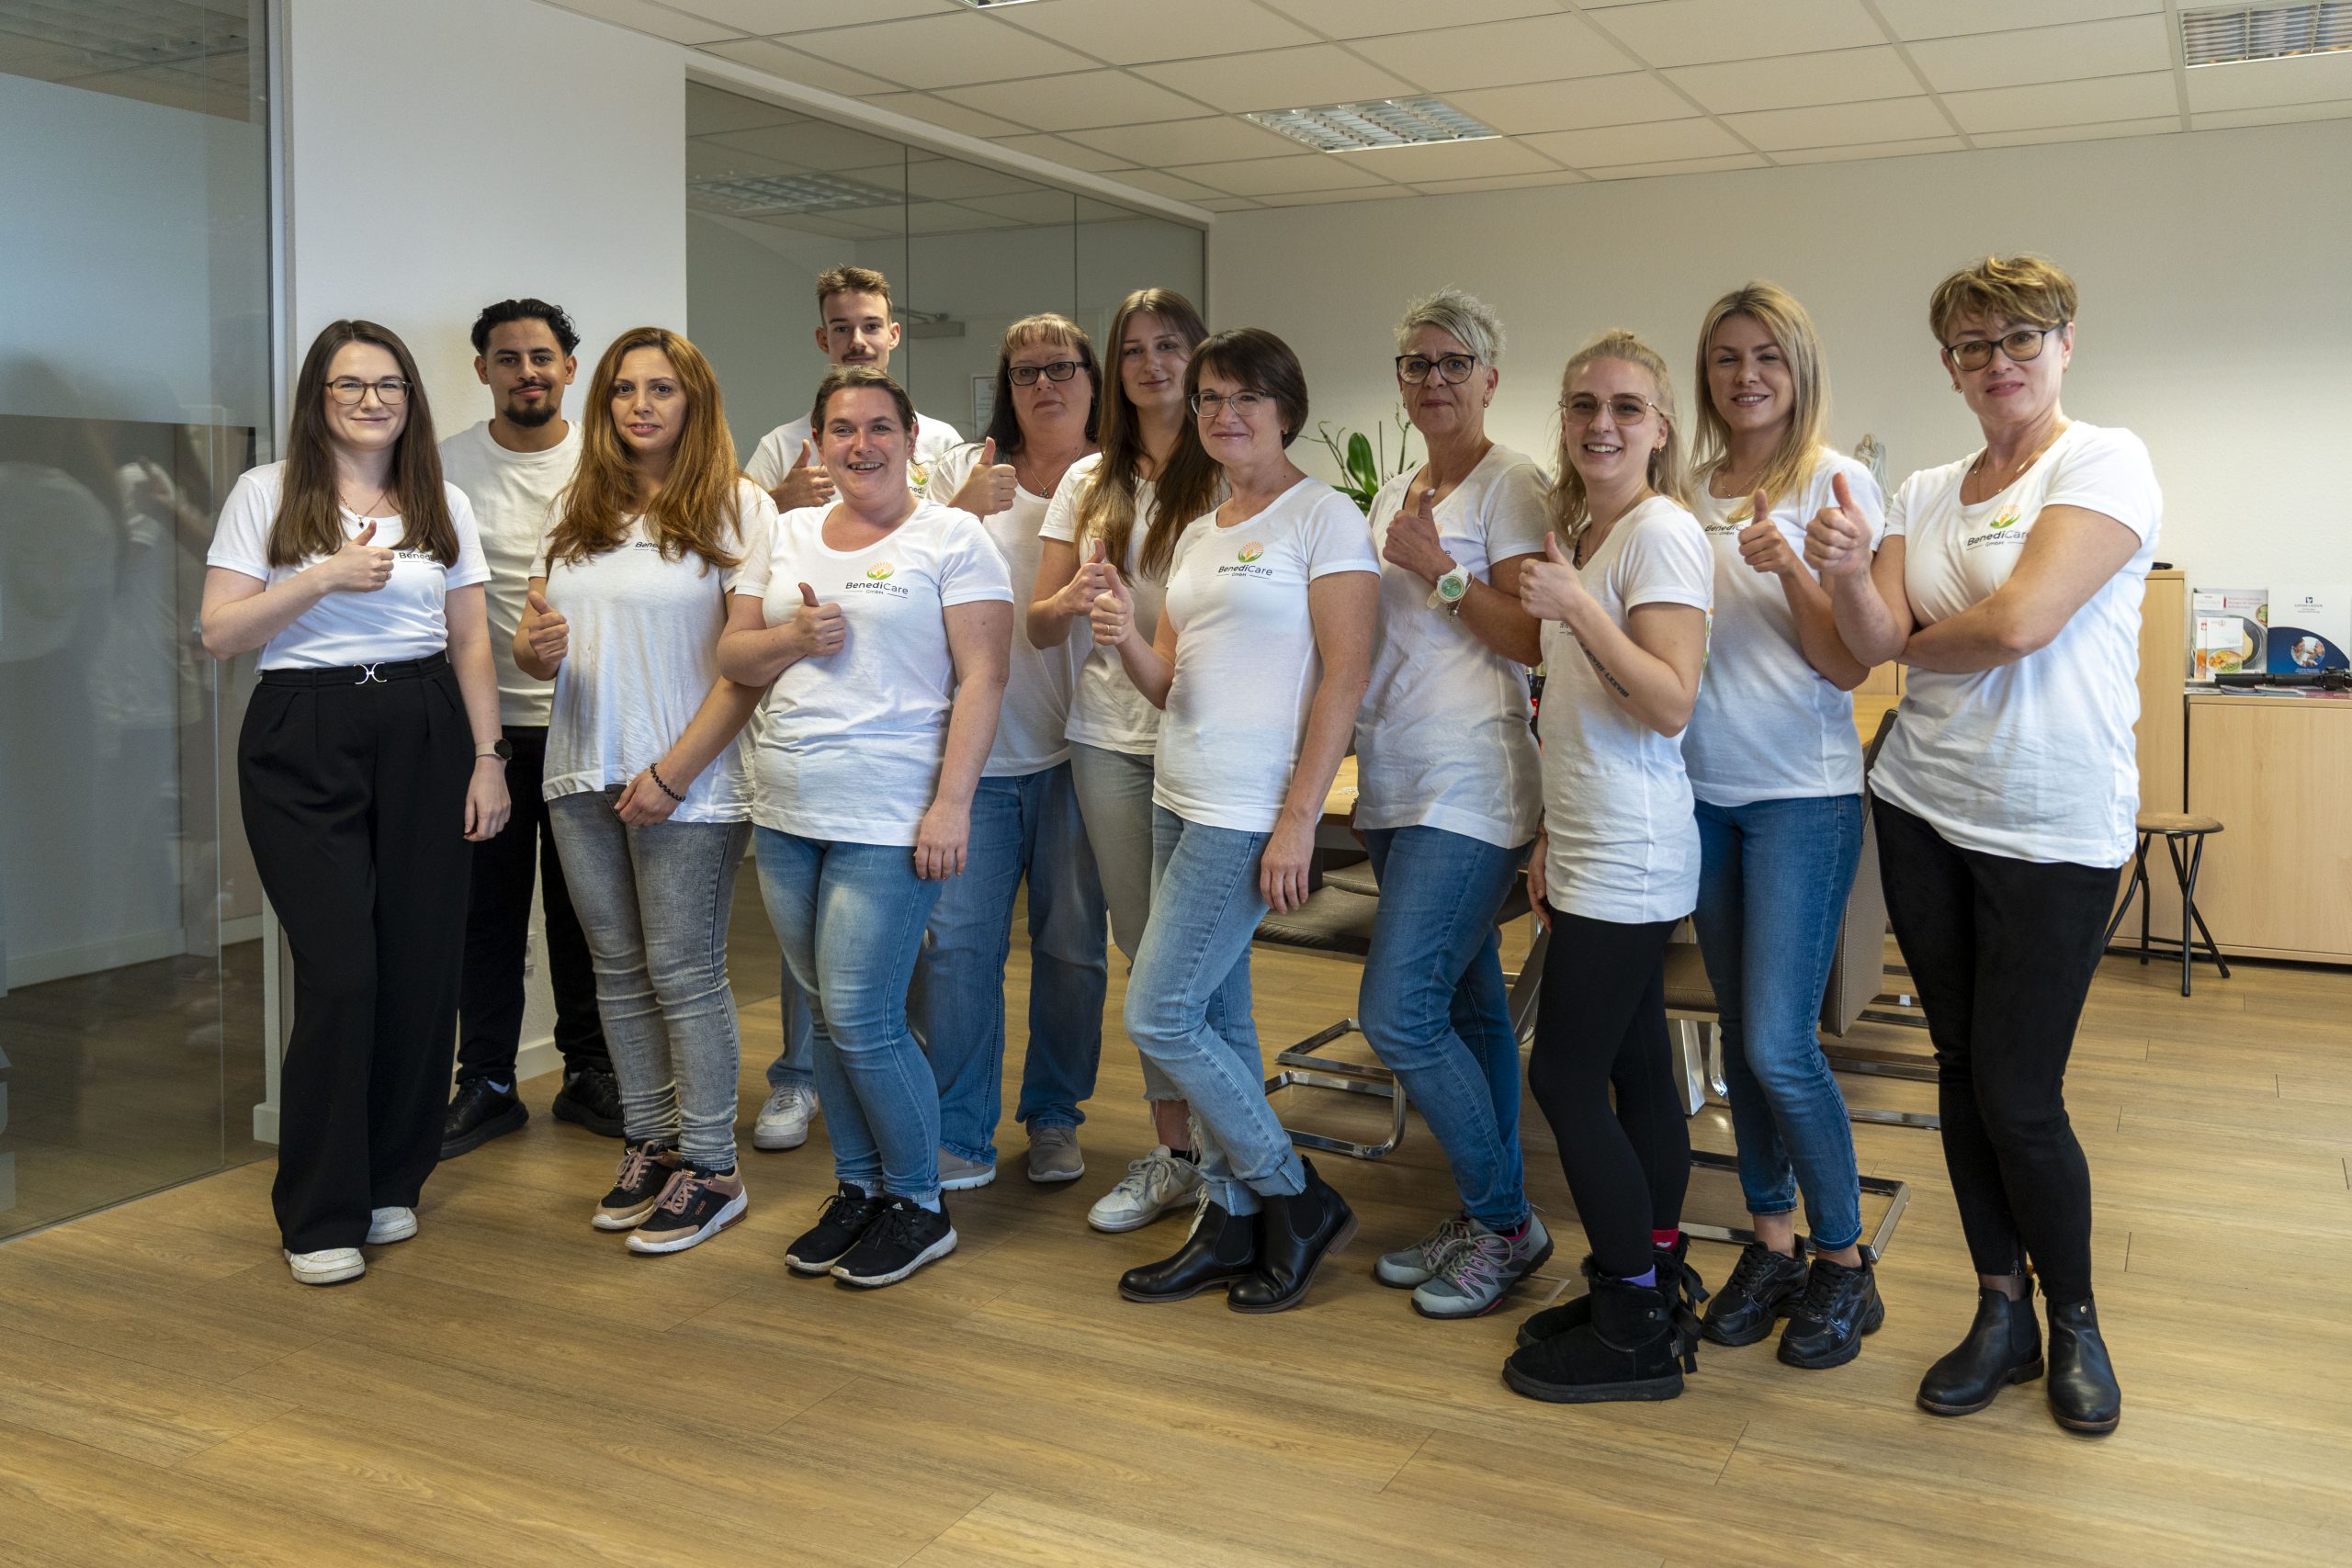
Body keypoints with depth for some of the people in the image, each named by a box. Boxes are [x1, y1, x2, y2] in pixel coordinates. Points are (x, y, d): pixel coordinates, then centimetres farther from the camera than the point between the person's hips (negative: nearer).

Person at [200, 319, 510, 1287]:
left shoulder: (442, 505, 12)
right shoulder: (267, 494, 4)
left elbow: (471, 643, 12)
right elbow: (219, 634, -2)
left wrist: (487, 758, 5)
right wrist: (327, 574, -12)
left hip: (423, 737, 3)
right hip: (304, 743, -3)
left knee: (420, 968, 1)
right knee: (341, 973, -9)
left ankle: (391, 1181, 19)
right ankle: (321, 1214, 4)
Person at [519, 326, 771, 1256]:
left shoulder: (737, 507, -5)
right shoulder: (577, 510, 13)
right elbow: (538, 636, 17)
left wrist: (672, 772, -15)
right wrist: (535, 647, -8)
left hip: (689, 783, -6)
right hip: (583, 774, 6)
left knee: (684, 973, -1)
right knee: (619, 971, 12)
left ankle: (709, 1169, 10)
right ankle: (649, 1143, 25)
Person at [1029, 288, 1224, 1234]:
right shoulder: (1089, 483, 13)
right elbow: (1039, 625, 11)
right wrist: (1072, 601, -12)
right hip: (1110, 739, 4)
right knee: (1145, 950, 9)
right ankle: (1173, 1154, 22)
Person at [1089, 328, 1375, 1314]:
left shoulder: (1324, 518, -7)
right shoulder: (1197, 535, 16)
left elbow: (1345, 676, -13)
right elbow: (1172, 685, 15)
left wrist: (1299, 822, -18)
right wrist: (1125, 639, -7)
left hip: (1253, 811, -8)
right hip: (1180, 798, 8)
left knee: (1159, 1016, -7)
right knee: (1212, 1017, 11)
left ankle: (1297, 1199, 9)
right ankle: (1232, 1221, 23)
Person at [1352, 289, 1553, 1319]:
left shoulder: (1512, 486, -7)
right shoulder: (1393, 496, 17)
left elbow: (1533, 638, -15)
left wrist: (1435, 568, -15)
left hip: (1470, 787, -8)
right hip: (1395, 782, 8)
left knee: (1398, 1014, -12)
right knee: (1467, 1009, 14)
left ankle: (1506, 1222, 5)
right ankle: (1488, 1220, 24)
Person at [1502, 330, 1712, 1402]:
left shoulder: (1663, 532, -12)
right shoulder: (1581, 531, 16)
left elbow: (1669, 705, -20)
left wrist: (1578, 609, -28)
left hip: (1630, 860, -9)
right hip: (1594, 850, 9)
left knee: (1566, 1077, -6)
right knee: (1635, 1073, 13)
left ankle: (1637, 1335, 5)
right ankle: (1654, 1288, 23)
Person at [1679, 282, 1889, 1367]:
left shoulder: (1837, 486, -5)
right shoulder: (1688, 493, 8)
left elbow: (1848, 667, -10)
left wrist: (1788, 567, -23)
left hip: (1802, 794, -5)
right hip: (1702, 789, 5)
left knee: (1780, 1046, -8)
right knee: (1739, 1034, 11)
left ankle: (1845, 1261, 12)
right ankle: (1771, 1241, 26)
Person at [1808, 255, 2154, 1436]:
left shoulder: (2106, 463, -7)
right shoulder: (1925, 493, 10)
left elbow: (2017, 623, -19)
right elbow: (1876, 641, -2)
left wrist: (1910, 642, -2)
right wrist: (1847, 575, -22)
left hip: (2054, 827, -5)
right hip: (1924, 809, 6)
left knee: (2019, 1098, -2)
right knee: (1963, 1072, 11)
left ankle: (2073, 1320, 22)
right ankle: (2000, 1310, 26)